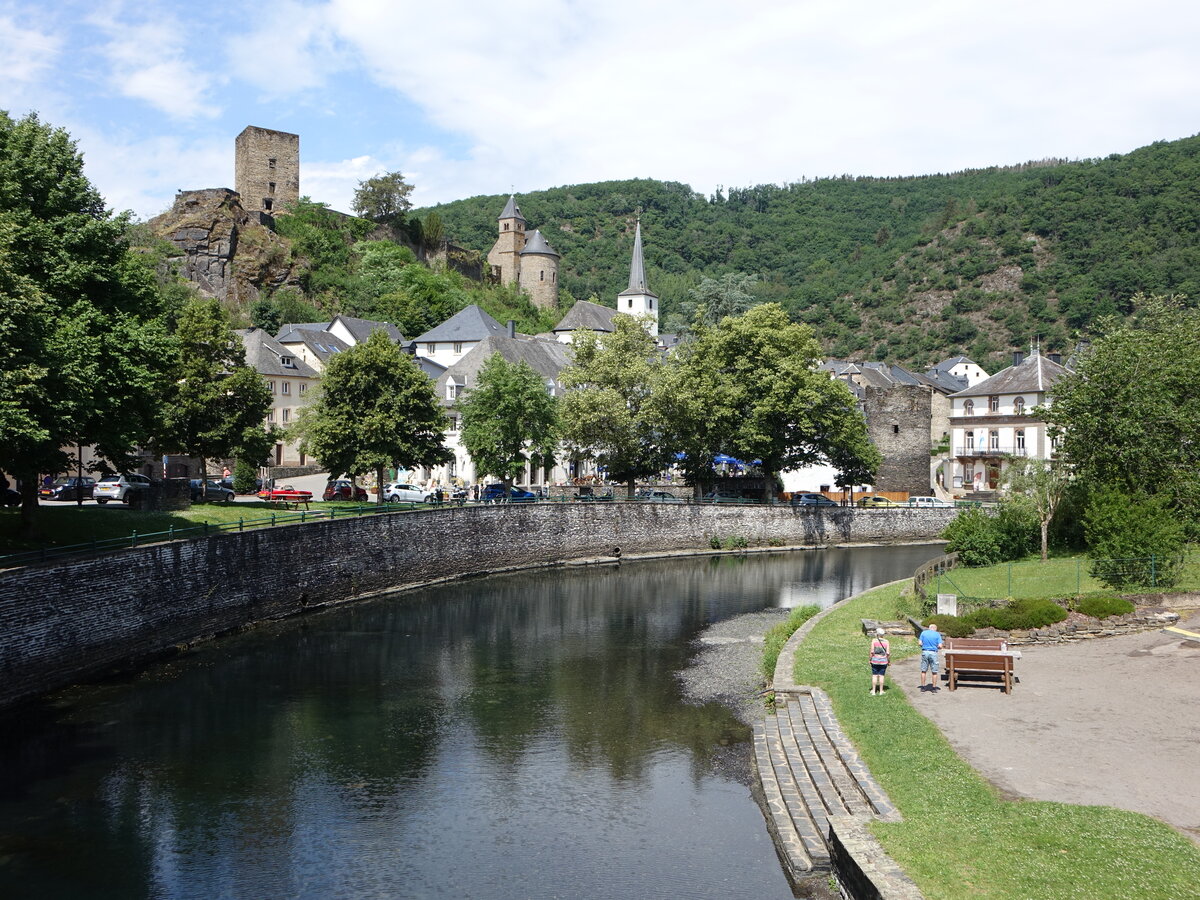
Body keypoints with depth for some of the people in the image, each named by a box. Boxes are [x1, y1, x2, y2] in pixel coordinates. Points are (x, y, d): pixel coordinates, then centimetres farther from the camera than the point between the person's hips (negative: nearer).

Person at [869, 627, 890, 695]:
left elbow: (872, 651, -9)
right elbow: (888, 653, -4)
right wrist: (889, 661, 8)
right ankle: (881, 691, 11)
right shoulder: (886, 641, -2)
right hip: (883, 660, 1)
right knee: (881, 676, 7)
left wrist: (870, 659, 1)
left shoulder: (874, 640, -6)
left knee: (874, 675, 6)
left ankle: (873, 691, 10)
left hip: (875, 660, -1)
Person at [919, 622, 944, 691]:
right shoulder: (937, 634, -1)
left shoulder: (923, 633, 4)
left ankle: (922, 687, 12)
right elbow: (940, 646, -7)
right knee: (934, 672, 7)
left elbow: (920, 643, -1)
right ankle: (934, 687, 8)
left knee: (923, 671, 10)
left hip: (925, 652, 2)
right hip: (933, 653, -2)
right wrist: (937, 647, 14)